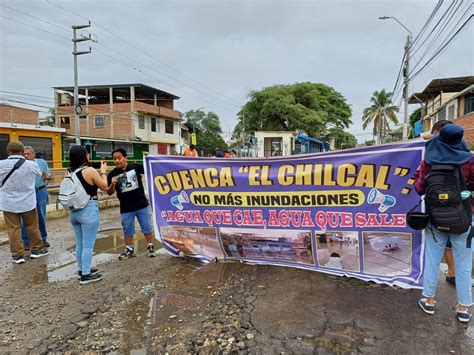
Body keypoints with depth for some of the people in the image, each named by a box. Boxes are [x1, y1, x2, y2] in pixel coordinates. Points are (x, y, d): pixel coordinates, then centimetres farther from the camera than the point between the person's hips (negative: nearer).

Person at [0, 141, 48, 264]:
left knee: (13, 229, 8)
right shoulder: (31, 164, -12)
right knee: (32, 227, 14)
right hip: (28, 202, 0)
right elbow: (39, 173, 9)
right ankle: (37, 250, 26)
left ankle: (17, 255, 12)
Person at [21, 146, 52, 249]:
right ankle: (26, 241, 12)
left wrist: (46, 177, -16)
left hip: (41, 191, 2)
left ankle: (43, 238, 23)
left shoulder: (42, 162, 4)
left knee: (41, 217, 10)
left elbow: (50, 177, 5)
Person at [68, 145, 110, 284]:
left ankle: (82, 269, 32)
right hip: (89, 210, -7)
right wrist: (103, 172, 9)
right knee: (88, 244, 1)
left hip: (74, 210, 7)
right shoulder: (90, 170, -13)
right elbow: (105, 187, -4)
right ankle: (86, 275, 7)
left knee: (80, 243, 19)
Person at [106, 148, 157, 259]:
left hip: (141, 204, 0)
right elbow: (110, 193, -3)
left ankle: (150, 247, 25)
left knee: (147, 226, 10)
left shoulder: (136, 167, -6)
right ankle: (129, 249, 29)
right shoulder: (112, 174, -5)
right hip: (126, 208, 1)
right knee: (127, 229, 13)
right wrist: (112, 184, -23)